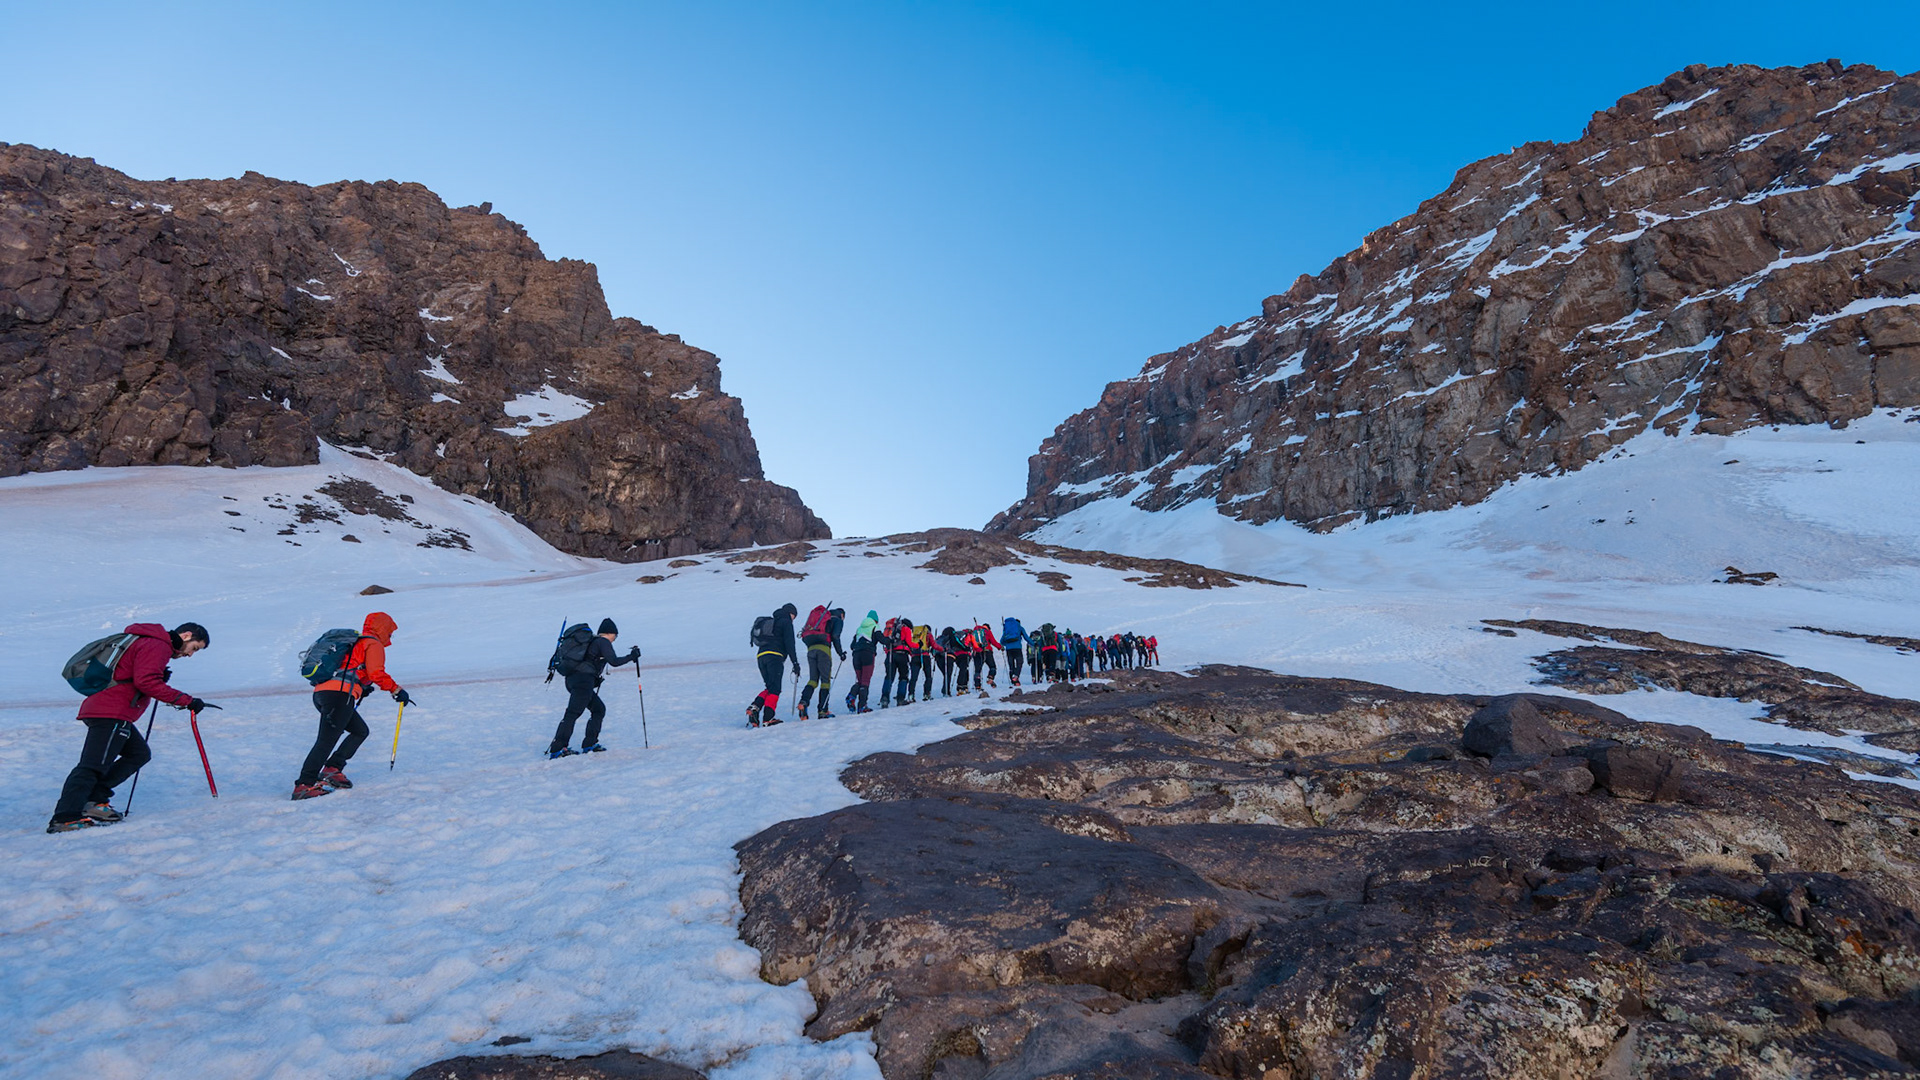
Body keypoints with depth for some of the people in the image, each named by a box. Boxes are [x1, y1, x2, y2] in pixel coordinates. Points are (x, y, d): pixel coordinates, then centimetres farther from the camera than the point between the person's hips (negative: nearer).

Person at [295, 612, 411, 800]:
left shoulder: (352, 642, 30)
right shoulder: (373, 644, 4)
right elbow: (377, 673, -9)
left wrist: (360, 688, 32)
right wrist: (397, 690, -1)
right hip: (340, 694, -9)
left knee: (360, 730, 17)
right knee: (327, 740, -14)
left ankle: (332, 769, 6)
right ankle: (303, 785, -20)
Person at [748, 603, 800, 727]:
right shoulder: (786, 622, 6)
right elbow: (789, 643, -6)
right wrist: (795, 663, -8)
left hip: (761, 656, 7)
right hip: (775, 656, -7)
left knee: (771, 687, 12)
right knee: (775, 689, -7)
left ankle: (755, 707, -10)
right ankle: (767, 719, -17)